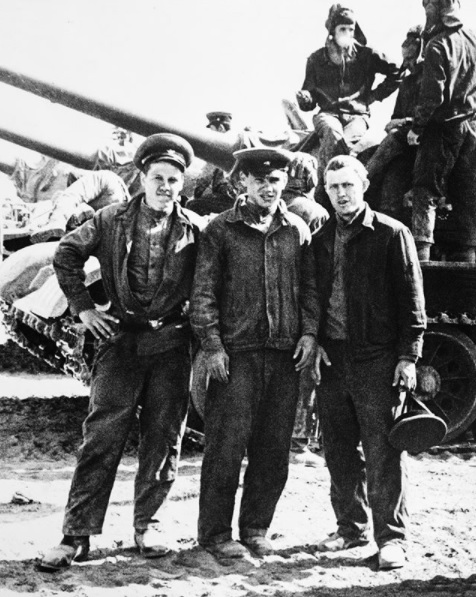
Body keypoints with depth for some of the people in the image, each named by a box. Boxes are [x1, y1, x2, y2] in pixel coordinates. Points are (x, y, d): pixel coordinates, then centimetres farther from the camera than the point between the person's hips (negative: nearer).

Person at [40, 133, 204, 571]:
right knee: (102, 436, -5)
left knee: (164, 437, 5)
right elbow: (66, 254, 11)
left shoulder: (195, 229, 2)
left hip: (171, 342, 1)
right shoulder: (112, 221, 2)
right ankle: (78, 534, -2)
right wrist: (83, 307, 5)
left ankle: (147, 523, 20)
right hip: (120, 338, -1)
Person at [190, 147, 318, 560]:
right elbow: (204, 292, -1)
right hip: (236, 354, -3)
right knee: (227, 446, -3)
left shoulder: (298, 231, 11)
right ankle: (215, 533, 7)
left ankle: (256, 529, 19)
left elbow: (309, 288, 15)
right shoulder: (221, 229, 2)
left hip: (286, 354, 4)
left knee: (275, 449, 7)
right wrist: (212, 344, -8)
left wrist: (309, 332, 1)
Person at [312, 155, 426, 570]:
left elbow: (411, 298, -2)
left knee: (383, 453, -4)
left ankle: (391, 538, 3)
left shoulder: (391, 234, 0)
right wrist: (315, 345, 1)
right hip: (331, 359, 5)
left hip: (377, 358, -5)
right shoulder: (320, 240, 13)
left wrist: (408, 355, -8)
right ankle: (352, 528, 23)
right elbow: (311, 298, 16)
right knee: (339, 453, 10)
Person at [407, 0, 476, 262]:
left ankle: (421, 249, -9)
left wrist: (416, 127, -9)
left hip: (444, 125, -6)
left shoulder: (438, 46, -14)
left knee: (426, 190, -1)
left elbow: (433, 95, -17)